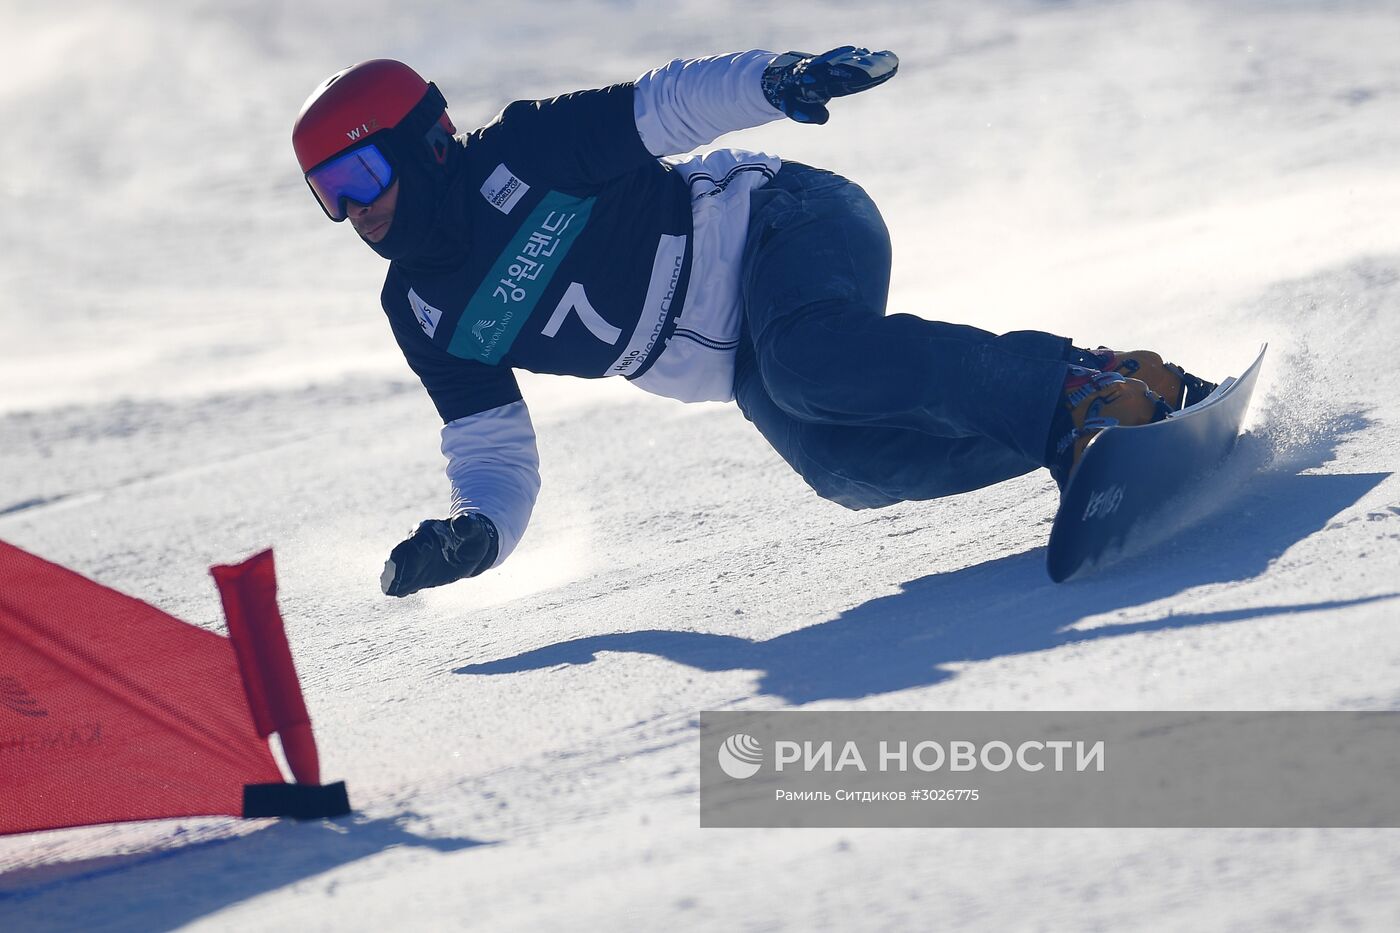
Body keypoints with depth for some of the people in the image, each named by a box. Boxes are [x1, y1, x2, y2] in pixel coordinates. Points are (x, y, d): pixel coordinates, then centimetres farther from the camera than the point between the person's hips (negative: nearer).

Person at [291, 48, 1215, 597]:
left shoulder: (518, 157, -12)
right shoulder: (425, 316, 5)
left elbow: (669, 104, -10)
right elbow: (494, 457, 8)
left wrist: (769, 80, -29)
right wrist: (473, 532, -13)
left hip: (785, 222, -6)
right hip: (750, 367, 6)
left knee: (811, 358, -39)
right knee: (843, 465, -24)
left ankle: (1082, 390, -34)